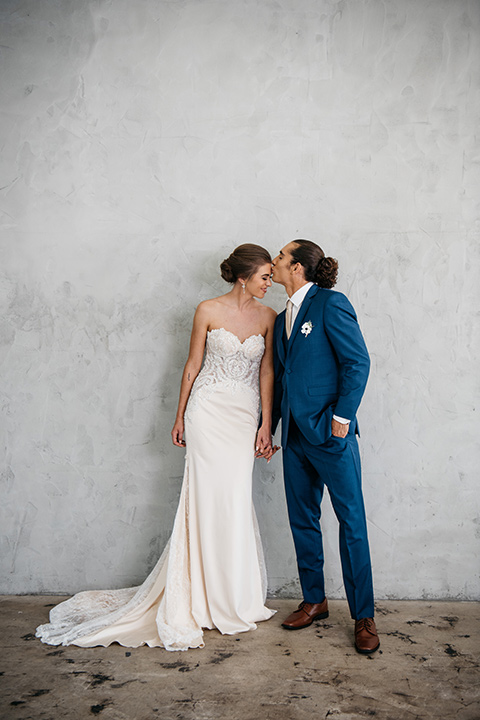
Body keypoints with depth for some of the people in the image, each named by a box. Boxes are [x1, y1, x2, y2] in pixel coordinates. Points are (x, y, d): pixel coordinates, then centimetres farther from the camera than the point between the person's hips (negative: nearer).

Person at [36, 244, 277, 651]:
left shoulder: (268, 316, 5)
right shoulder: (208, 311, -3)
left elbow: (267, 372, 4)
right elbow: (193, 366, 2)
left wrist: (266, 425, 1)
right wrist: (179, 417, 3)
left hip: (245, 415, 3)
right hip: (209, 411, -3)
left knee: (236, 500, 4)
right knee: (212, 498, -1)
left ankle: (235, 596, 21)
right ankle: (216, 599, 14)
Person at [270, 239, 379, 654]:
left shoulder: (330, 303, -7)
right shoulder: (283, 317, 16)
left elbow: (358, 362, -12)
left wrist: (341, 417, -15)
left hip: (330, 432, -8)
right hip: (295, 434, 8)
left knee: (352, 522, 1)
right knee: (302, 520, 14)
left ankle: (364, 617, 14)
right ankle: (314, 601, 30)